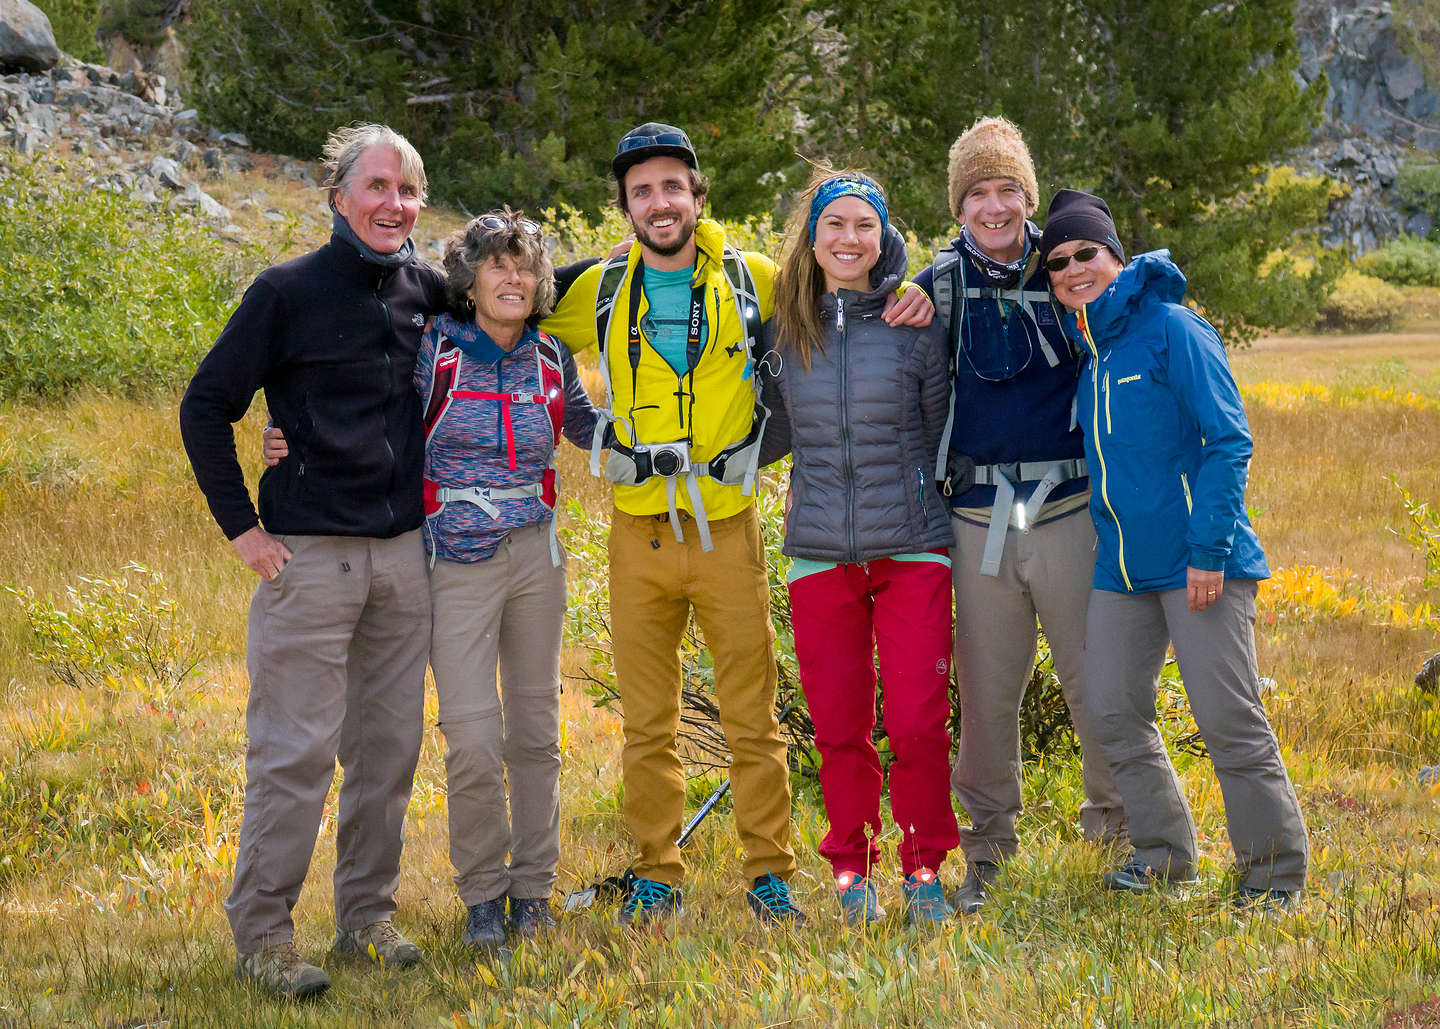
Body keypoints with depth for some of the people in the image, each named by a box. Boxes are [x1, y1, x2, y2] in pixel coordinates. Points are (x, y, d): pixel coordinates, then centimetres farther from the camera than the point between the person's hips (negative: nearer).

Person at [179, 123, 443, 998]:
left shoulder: (423, 289, 7)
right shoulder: (289, 292, -7)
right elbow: (206, 407, -3)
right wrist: (242, 526, -7)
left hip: (404, 554, 5)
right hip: (310, 555, -5)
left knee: (389, 744, 10)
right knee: (295, 749, -5)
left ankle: (369, 913, 22)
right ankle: (262, 933, 4)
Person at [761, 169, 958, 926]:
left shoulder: (914, 322, -1)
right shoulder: (783, 328, 6)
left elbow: (943, 431, 7)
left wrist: (952, 520, 8)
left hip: (912, 549, -2)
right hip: (820, 552, 2)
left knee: (918, 722, -5)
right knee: (839, 728, 6)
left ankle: (923, 870, 13)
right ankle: (852, 870, 21)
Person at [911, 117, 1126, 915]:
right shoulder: (940, 285, 6)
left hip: (1068, 512, -1)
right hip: (977, 520, 1)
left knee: (1098, 684, 2)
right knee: (985, 693, 6)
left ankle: (1120, 827, 19)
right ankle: (984, 849, 19)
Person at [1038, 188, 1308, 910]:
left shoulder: (1171, 329, -9)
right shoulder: (1085, 348, 12)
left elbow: (1228, 442, -13)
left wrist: (1210, 549, -18)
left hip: (1196, 561, -7)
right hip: (1121, 565, 7)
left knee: (1229, 720, -6)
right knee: (1114, 713, 7)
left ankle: (1276, 872, 6)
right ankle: (1164, 854, 23)